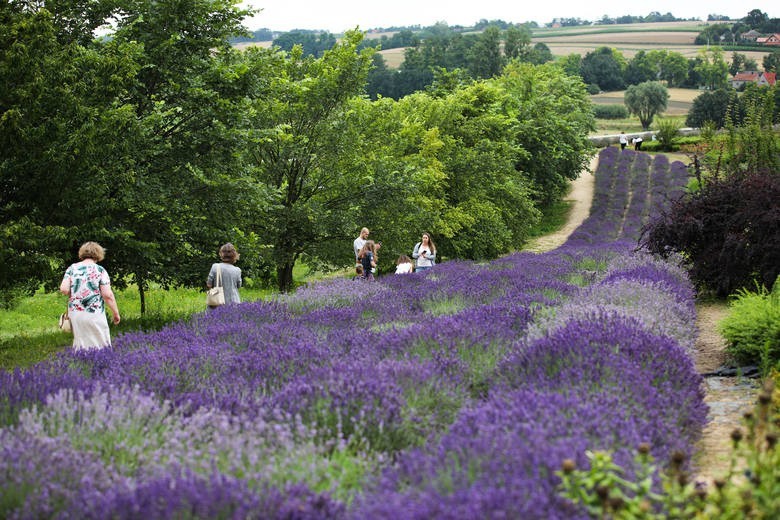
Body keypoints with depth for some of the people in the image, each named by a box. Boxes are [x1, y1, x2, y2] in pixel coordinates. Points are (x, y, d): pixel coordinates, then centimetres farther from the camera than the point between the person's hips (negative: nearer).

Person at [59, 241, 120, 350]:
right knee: (100, 344, 1)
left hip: (75, 313, 4)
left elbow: (63, 289, -4)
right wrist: (116, 313, 0)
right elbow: (108, 295, -9)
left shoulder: (72, 268, 6)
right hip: (94, 313, -4)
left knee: (80, 344, 8)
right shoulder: (100, 270, -4)